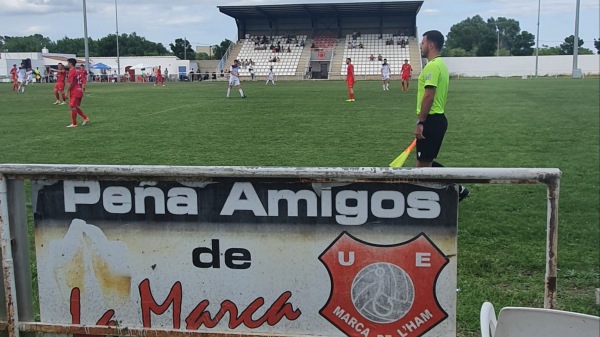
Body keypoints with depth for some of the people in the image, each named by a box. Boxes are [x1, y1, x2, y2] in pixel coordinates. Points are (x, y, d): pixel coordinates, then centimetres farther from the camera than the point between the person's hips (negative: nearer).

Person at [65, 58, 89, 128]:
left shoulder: (71, 71, -12)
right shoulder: (77, 71, 14)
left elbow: (71, 83, -18)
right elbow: (81, 82, 17)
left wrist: (67, 92, -13)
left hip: (74, 92, -9)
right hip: (79, 91, 9)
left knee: (73, 107, -3)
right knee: (76, 107, 17)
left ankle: (74, 124, 2)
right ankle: (85, 118, 14)